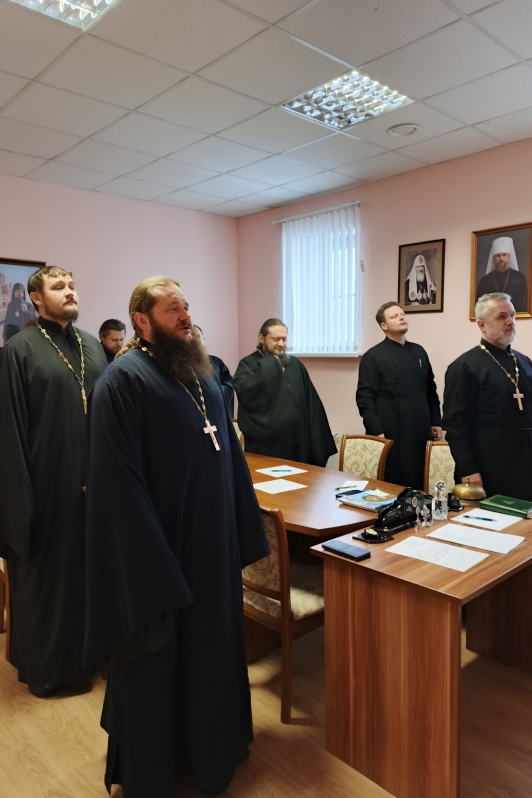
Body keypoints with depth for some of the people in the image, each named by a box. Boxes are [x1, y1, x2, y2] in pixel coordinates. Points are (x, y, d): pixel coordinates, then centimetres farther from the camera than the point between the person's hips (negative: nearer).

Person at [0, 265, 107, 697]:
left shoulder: (92, 345, 9)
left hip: (92, 476, 5)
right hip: (48, 478, -5)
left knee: (90, 564, 16)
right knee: (46, 571, 10)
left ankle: (87, 648, 37)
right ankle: (44, 664, 30)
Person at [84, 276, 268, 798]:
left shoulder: (200, 373, 7)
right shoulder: (123, 381, -17)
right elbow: (120, 482, -21)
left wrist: (243, 529, 11)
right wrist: (152, 564, -21)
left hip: (213, 540, 8)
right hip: (159, 548, -7)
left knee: (211, 646, 23)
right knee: (158, 658, 12)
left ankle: (207, 745, 48)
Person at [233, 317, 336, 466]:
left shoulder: (295, 364, 12)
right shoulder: (248, 364, -1)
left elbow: (311, 403, 11)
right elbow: (243, 391, -23)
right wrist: (267, 367, -20)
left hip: (296, 442, 5)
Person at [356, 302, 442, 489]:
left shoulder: (419, 352, 13)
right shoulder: (373, 356, -4)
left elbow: (431, 390, 18)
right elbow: (365, 398, -9)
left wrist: (436, 422, 13)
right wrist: (375, 431, -15)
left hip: (420, 432, 5)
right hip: (391, 434, -5)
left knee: (419, 482, 10)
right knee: (392, 484, 2)